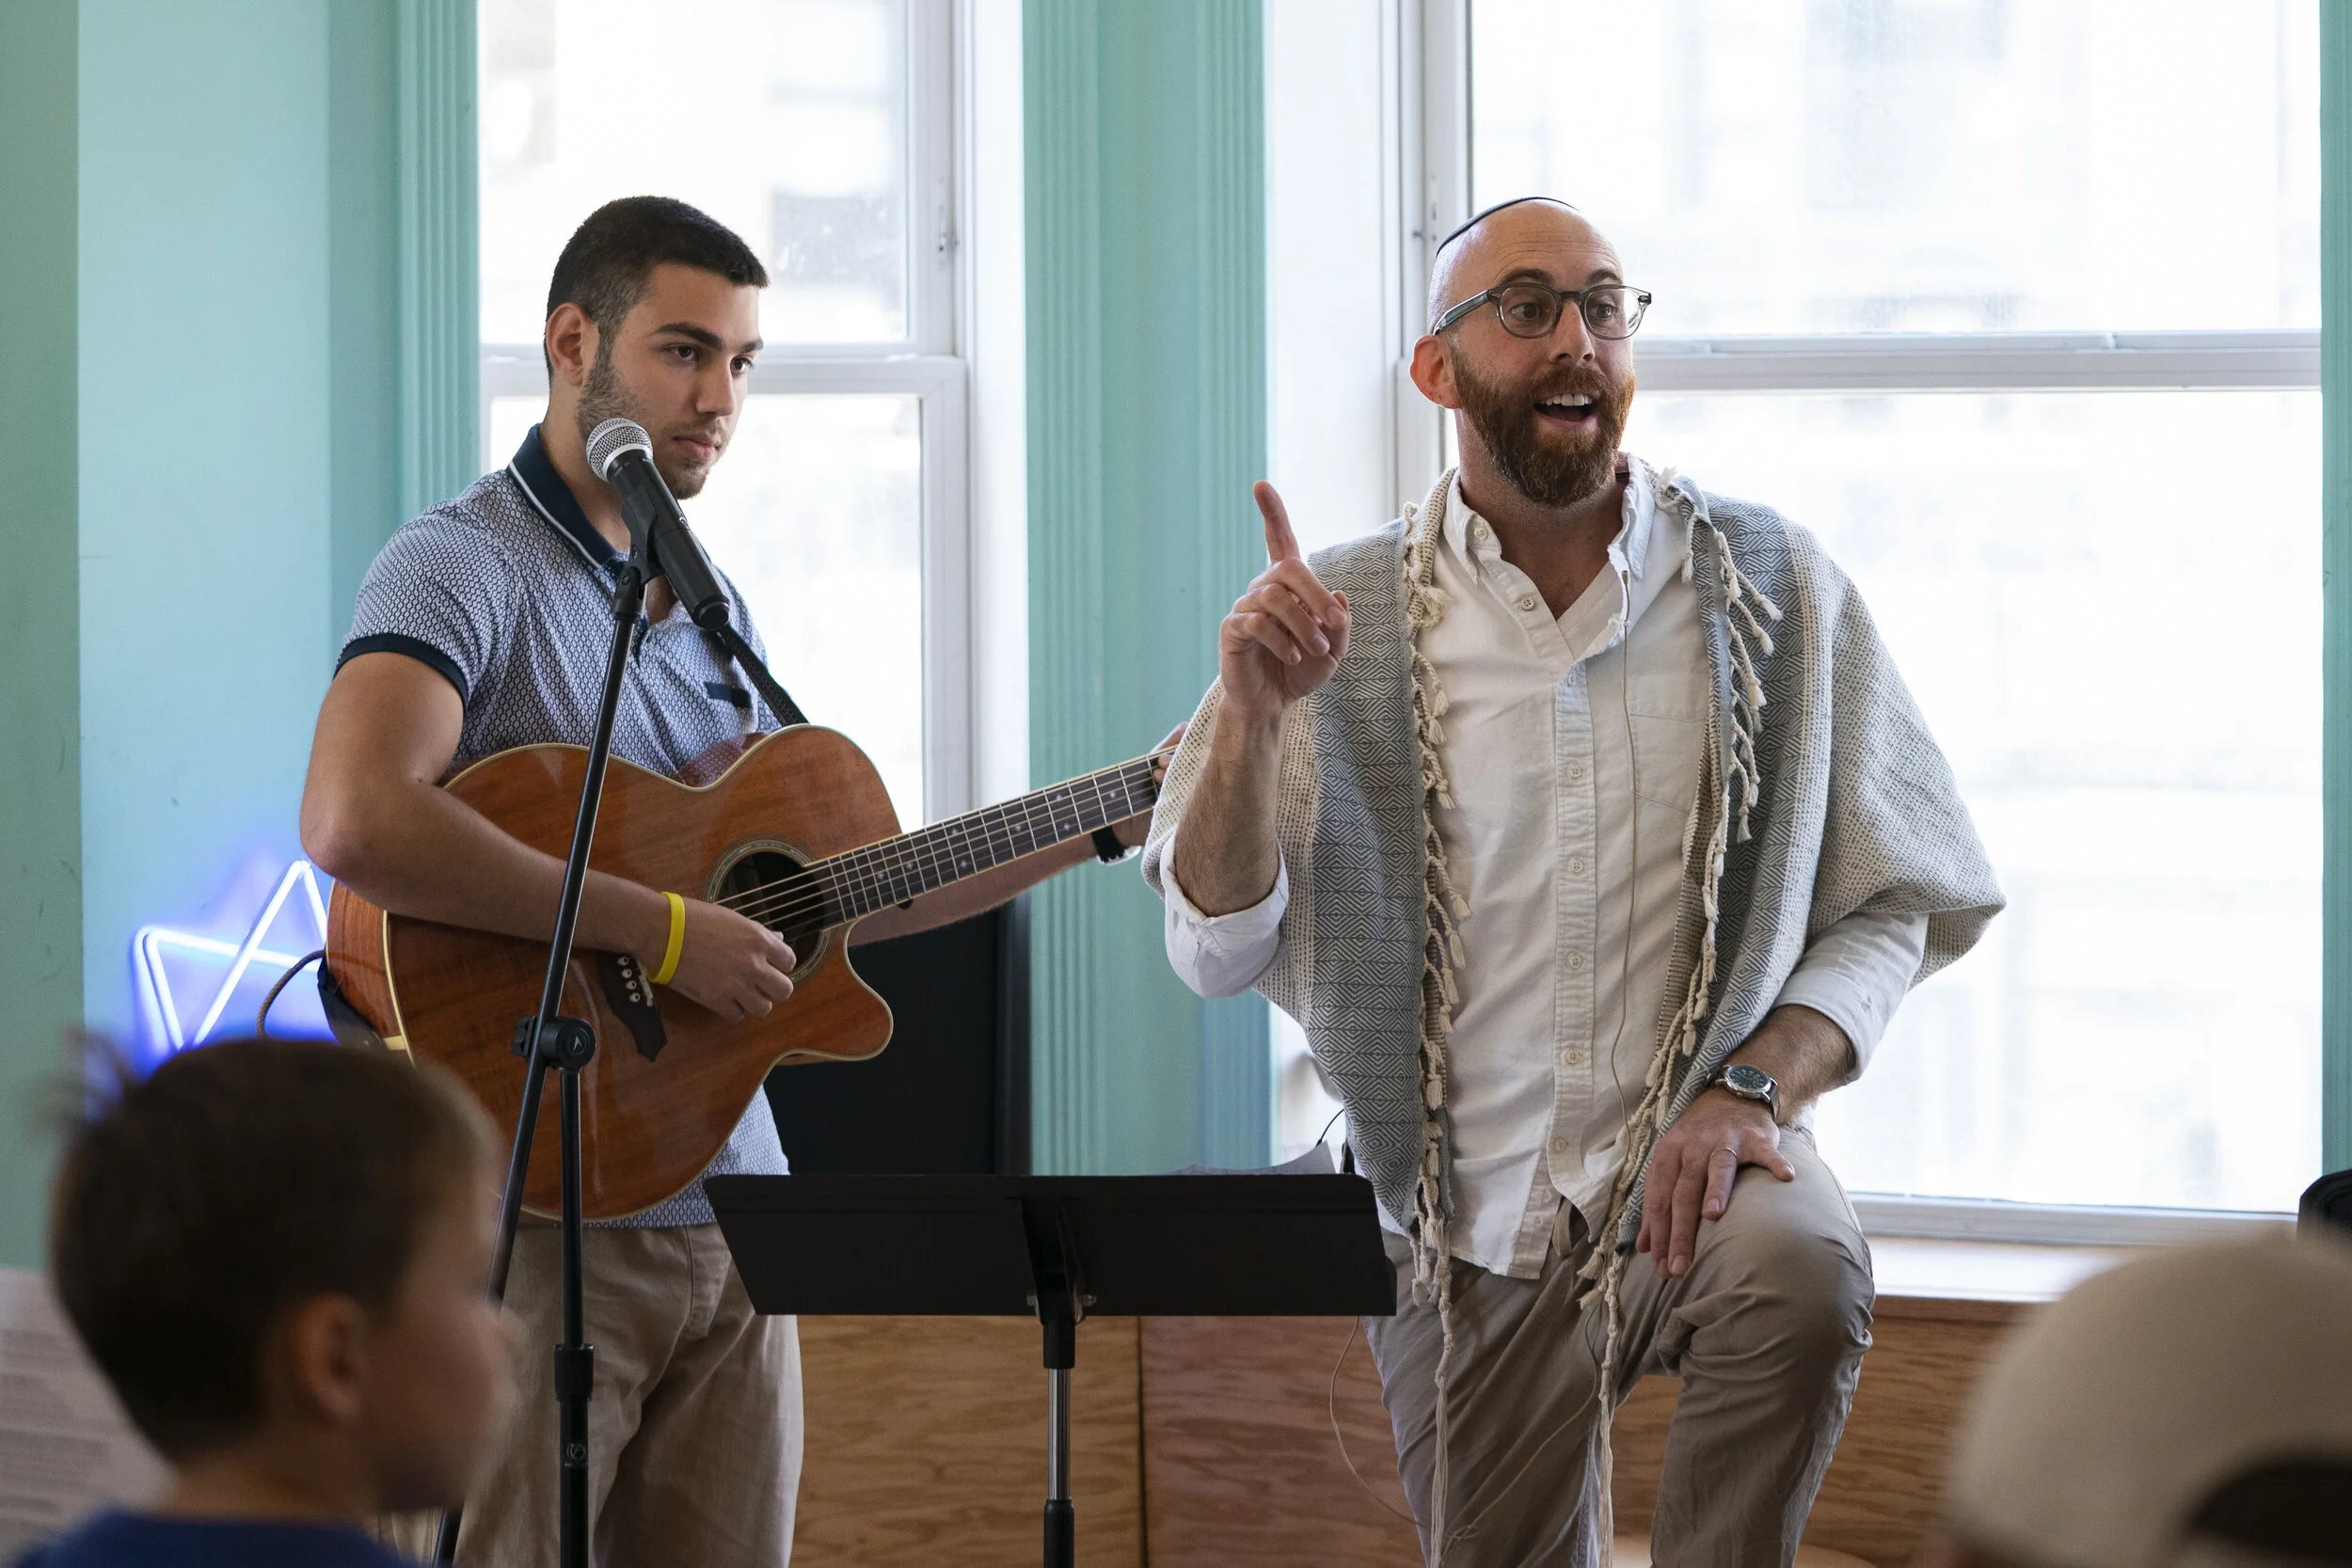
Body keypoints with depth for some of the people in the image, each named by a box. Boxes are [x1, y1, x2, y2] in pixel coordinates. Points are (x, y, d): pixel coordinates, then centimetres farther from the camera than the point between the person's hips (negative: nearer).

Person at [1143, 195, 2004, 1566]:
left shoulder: (1773, 587, 0)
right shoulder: (1342, 621, -1)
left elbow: (1897, 900, 2)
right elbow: (1216, 952, -4)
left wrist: (1752, 1088, -15)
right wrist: (1251, 717, -21)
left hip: (1697, 1162, -1)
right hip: (1465, 1229, 1)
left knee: (1798, 1269, -33)